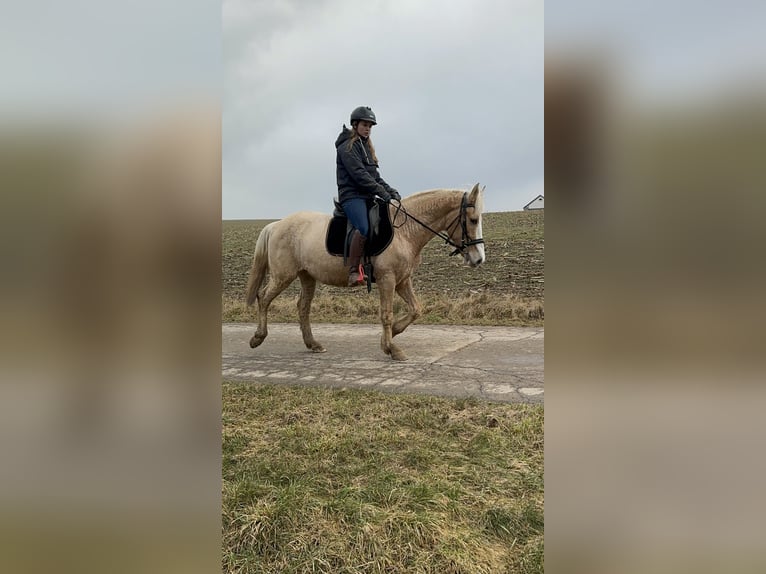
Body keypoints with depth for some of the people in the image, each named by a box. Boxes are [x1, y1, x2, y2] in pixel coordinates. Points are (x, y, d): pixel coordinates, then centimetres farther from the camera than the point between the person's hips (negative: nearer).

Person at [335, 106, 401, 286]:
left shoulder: (366, 146, 24)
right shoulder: (347, 146, -4)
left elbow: (375, 175, 20)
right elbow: (359, 174, -16)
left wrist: (390, 190, 4)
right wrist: (381, 191, -20)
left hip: (367, 197, 9)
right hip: (352, 195, -9)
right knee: (364, 228, -32)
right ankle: (354, 271, -27)